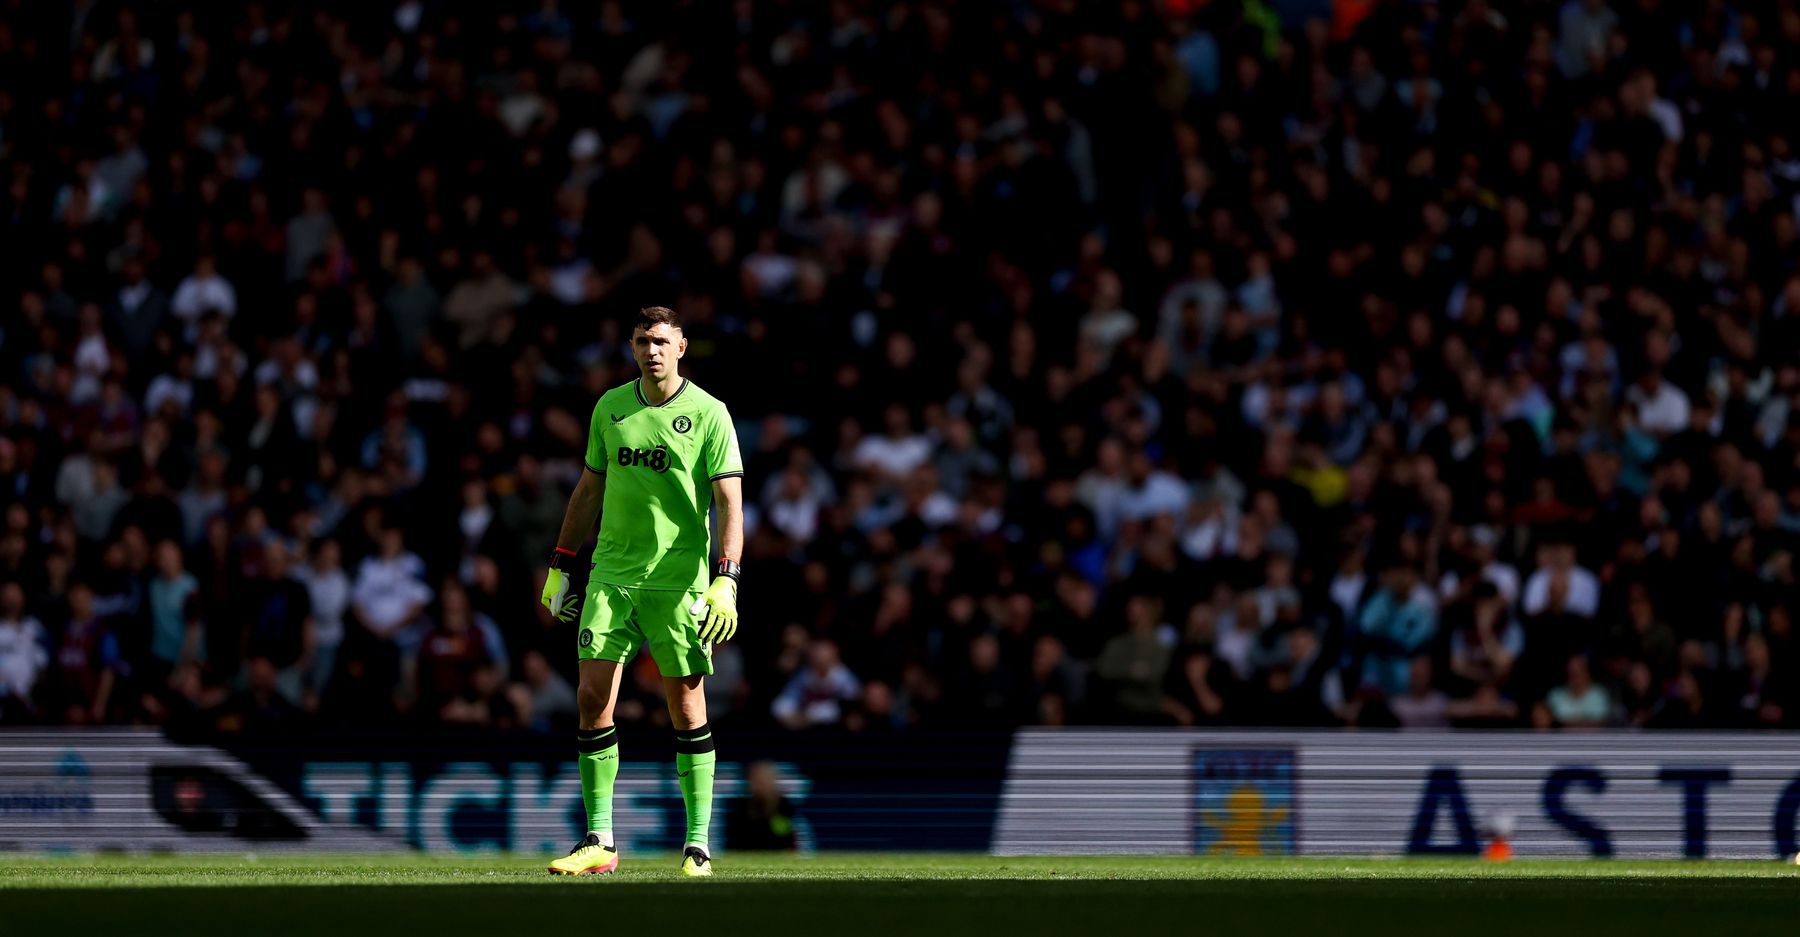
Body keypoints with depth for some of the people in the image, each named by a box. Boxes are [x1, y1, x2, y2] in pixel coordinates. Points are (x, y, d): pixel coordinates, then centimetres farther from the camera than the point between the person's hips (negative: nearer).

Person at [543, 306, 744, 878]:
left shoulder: (708, 414, -4)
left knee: (686, 707, -1)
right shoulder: (610, 407, 9)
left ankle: (698, 846, 7)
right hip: (611, 574, 4)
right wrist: (560, 566, 16)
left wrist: (726, 581, -18)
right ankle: (599, 842, 0)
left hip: (679, 582, -4)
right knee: (593, 698, -5)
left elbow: (729, 503, -7)